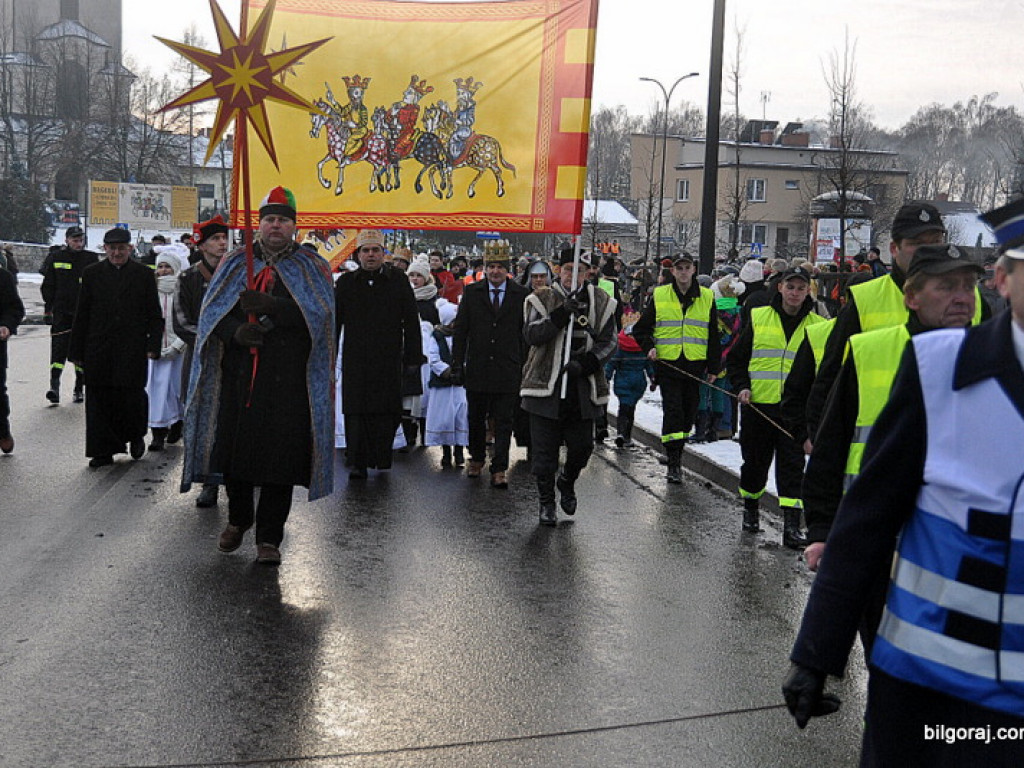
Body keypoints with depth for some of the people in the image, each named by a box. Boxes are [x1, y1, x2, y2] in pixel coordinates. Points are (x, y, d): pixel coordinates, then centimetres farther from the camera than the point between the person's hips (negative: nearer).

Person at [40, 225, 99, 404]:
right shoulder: (56, 259, 4)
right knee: (59, 348, -10)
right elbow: (48, 286, 7)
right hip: (62, 312, -1)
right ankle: (54, 385, -14)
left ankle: (79, 388, 13)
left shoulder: (91, 259, 4)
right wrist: (48, 309, 1)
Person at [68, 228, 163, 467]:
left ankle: (136, 436, 26)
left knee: (132, 397, -3)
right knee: (100, 399, 3)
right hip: (99, 348, 2)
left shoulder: (144, 274, 5)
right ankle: (104, 451, 12)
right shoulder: (92, 273, 9)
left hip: (133, 349, -2)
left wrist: (153, 346, -6)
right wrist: (77, 350, 5)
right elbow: (82, 315, 9)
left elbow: (154, 315, 4)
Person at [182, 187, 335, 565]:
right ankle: (238, 518, 33)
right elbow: (211, 312, 6)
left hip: (287, 381, -2)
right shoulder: (235, 264, 15)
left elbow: (319, 316, -9)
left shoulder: (311, 268, 7)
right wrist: (235, 331, -15)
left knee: (279, 456, -4)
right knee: (233, 447, 7)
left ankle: (269, 537, 8)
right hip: (237, 375, 3)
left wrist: (271, 307, -21)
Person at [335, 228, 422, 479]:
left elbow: (411, 323, 6)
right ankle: (358, 463, 4)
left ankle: (382, 458, 16)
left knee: (386, 411, 1)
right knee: (356, 411, -2)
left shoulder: (398, 281, 6)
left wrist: (413, 358, 1)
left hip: (388, 360, -1)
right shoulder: (346, 282, 9)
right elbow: (334, 322, 11)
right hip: (355, 360, 1)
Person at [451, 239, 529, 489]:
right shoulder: (471, 292, 4)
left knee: (504, 422, -2)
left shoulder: (521, 295, 1)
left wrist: (525, 366, -1)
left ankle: (499, 470, 2)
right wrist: (458, 364, -1)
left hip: (507, 370, -1)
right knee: (476, 419, 14)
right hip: (477, 368, 2)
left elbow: (527, 333, 3)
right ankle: (476, 458, 34)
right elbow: (460, 330, 4)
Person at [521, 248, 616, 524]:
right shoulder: (542, 299, -1)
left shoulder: (601, 303, 5)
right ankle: (546, 503, 20)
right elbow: (532, 335, -15)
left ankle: (567, 481, 39)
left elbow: (608, 342, 3)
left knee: (582, 447, 8)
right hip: (546, 387, -2)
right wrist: (562, 313, -28)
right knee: (545, 450, 2)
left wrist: (584, 363, -14)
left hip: (583, 387, 2)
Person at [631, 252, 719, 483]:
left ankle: (677, 454, 25)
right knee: (672, 410, -11)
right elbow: (640, 329, 11)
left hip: (695, 366, 2)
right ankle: (673, 462, -8)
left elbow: (713, 336, 12)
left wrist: (713, 367, 9)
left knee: (688, 413, 8)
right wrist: (649, 348, -6)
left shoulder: (707, 298, 7)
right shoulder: (659, 296, 3)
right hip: (668, 364, -2)